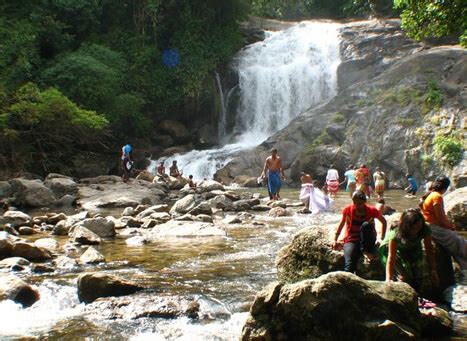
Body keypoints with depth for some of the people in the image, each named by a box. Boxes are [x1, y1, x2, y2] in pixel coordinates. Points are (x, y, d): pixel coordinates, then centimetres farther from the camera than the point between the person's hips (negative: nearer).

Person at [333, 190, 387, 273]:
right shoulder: (348, 209, -5)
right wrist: (335, 240, 6)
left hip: (367, 241, 0)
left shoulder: (372, 210, -7)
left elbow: (384, 222, 8)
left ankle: (368, 251, -18)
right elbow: (342, 224, 9)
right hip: (351, 240, 0)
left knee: (366, 225, -31)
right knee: (349, 266, -26)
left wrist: (382, 238, 2)